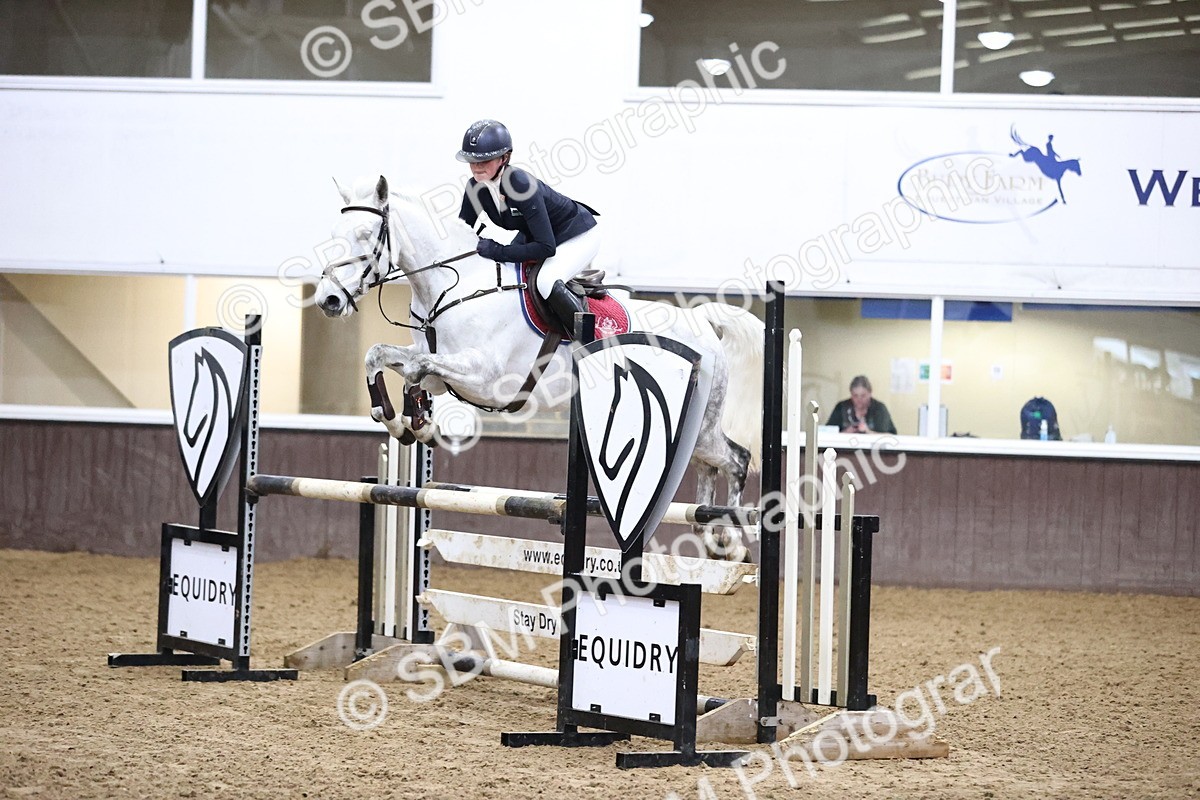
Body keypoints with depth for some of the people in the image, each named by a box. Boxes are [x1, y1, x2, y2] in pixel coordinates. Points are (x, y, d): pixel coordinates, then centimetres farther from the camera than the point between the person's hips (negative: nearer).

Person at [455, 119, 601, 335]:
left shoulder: (520, 184, -36)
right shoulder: (476, 188, -14)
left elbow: (546, 247, -38)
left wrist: (498, 252, -37)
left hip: (578, 235, -9)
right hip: (532, 235, 9)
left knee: (546, 282, -32)